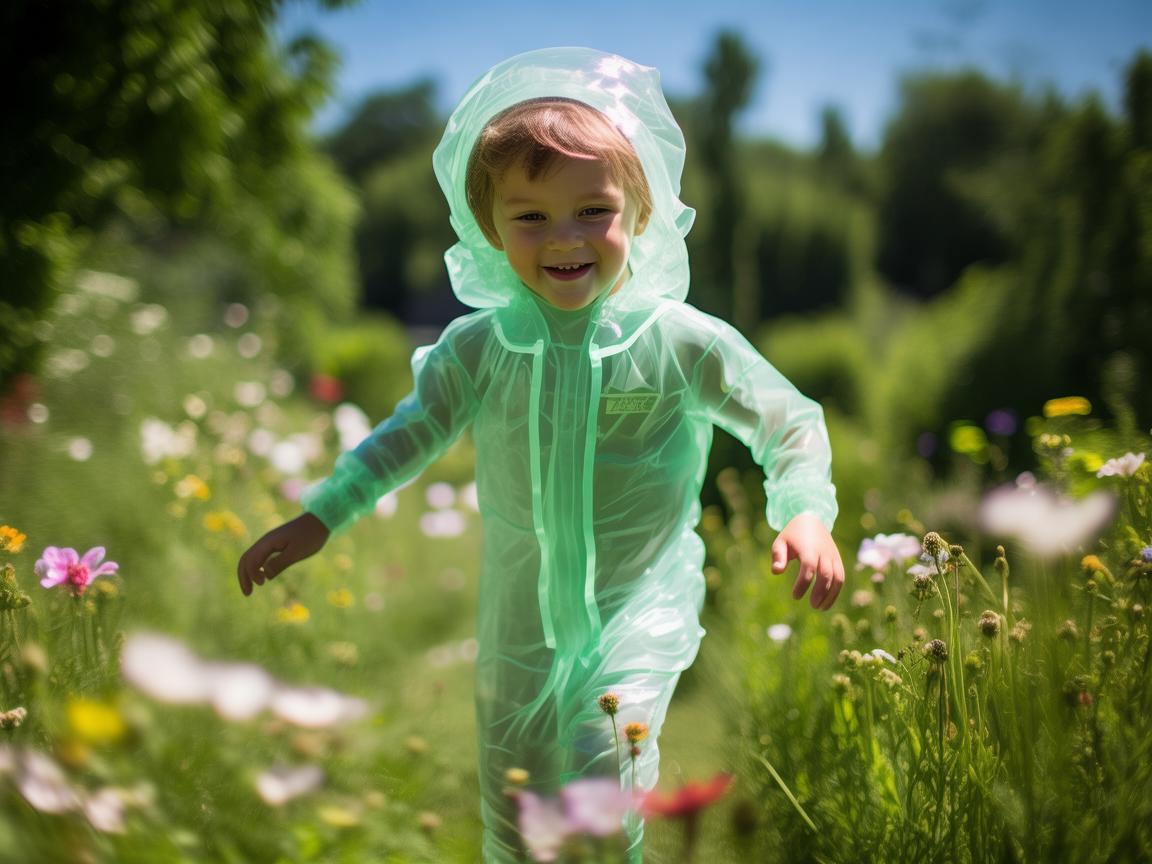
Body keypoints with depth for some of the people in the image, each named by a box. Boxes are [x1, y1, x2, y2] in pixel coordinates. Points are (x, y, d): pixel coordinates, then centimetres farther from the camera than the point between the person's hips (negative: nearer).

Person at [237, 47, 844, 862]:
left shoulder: (682, 341, -13)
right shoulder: (480, 346, -6)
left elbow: (789, 420, -5)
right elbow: (411, 432, 6)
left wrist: (806, 511, -22)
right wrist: (319, 517, 4)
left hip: (641, 597, -3)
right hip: (522, 603, 3)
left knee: (607, 760, -19)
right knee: (510, 782, 15)